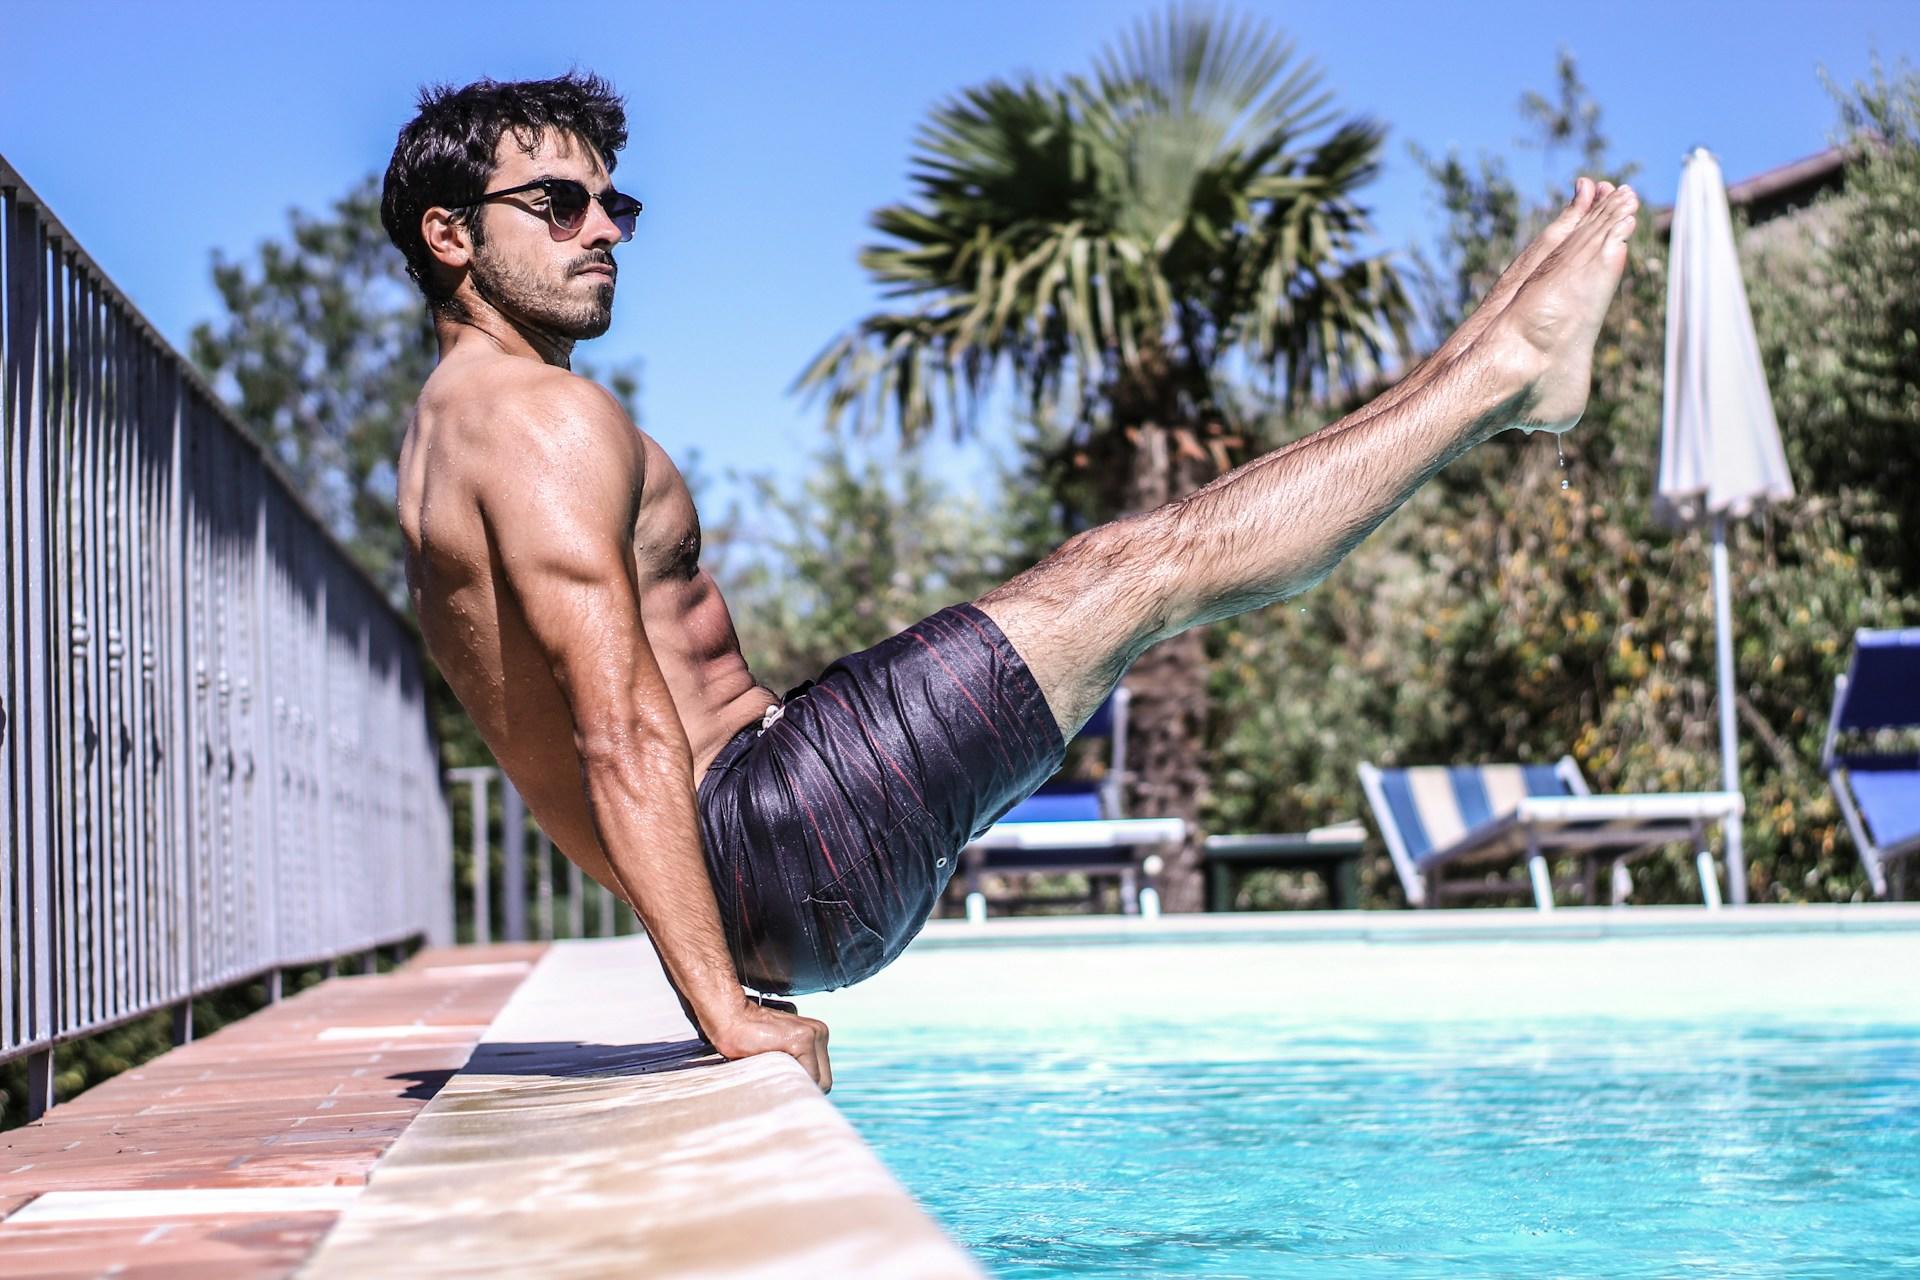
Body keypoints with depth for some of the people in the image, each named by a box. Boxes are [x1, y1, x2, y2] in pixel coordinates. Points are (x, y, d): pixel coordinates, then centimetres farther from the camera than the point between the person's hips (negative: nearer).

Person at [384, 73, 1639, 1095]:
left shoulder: (451, 427, 18)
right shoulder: (548, 417, -16)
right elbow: (621, 734, -25)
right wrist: (727, 1009, -27)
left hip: (738, 853, 10)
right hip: (775, 836, -10)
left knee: (1101, 574, 15)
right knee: (1148, 564, -5)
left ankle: (1477, 372, 24)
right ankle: (1504, 368, 9)